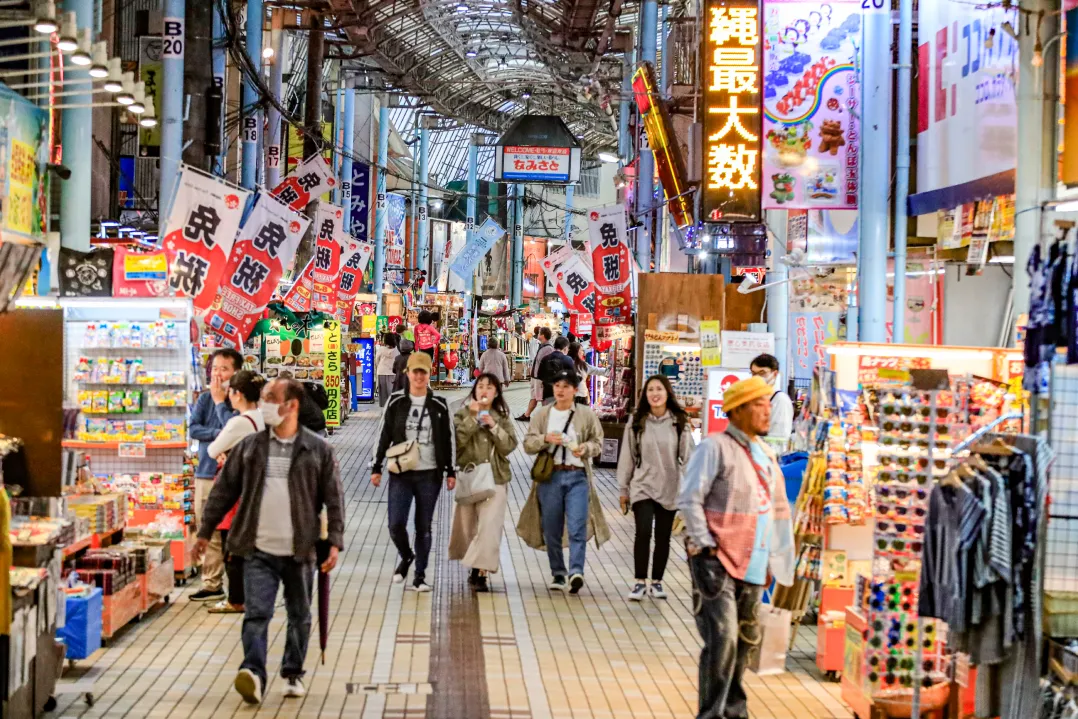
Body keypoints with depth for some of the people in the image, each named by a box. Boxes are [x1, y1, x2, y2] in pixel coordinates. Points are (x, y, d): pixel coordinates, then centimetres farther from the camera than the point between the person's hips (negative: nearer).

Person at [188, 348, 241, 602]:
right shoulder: (204, 399, 12)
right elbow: (193, 428, 2)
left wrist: (220, 401, -9)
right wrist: (219, 433, -12)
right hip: (206, 472, 6)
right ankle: (212, 585, 15)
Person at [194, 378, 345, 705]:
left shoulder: (318, 449, -1)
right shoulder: (249, 446, 4)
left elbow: (334, 499, 0)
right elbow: (224, 491, 9)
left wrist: (334, 542, -8)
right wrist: (205, 531, 9)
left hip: (300, 551, 0)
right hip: (258, 550, 0)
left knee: (299, 616, 12)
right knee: (256, 614, -10)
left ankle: (293, 673, 27)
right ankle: (253, 674, -17)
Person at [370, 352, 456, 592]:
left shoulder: (439, 406, 3)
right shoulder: (396, 402, 2)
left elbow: (448, 441, 7)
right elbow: (384, 436, 5)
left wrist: (451, 472, 4)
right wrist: (376, 468, 2)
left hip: (430, 475, 0)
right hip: (401, 474, 0)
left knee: (424, 527, 6)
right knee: (396, 524, -7)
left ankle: (420, 575, 16)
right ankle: (406, 557, 23)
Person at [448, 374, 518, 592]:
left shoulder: (503, 417, 8)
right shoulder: (463, 414, 3)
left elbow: (509, 446, -2)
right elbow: (457, 441, -12)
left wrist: (493, 426, -12)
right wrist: (473, 418, -17)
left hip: (495, 478, 0)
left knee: (490, 525, -12)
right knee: (468, 524, 9)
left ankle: (480, 572, -12)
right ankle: (475, 568, 27)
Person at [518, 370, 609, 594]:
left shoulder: (587, 414, 6)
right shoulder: (542, 414, 9)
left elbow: (598, 442, 10)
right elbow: (528, 444, 6)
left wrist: (585, 448, -11)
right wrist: (546, 439, -13)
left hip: (577, 476, -2)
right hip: (550, 476, 2)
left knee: (577, 527, -14)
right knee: (552, 530, 6)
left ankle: (576, 571, -20)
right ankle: (557, 574, 16)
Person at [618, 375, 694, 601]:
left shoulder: (680, 423, 0)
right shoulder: (637, 423, 2)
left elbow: (687, 456, 0)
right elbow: (627, 457, 5)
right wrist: (624, 489, 6)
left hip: (670, 489, 1)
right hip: (643, 487, -1)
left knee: (663, 537, 8)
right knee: (643, 533, -12)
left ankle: (657, 581, 20)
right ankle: (640, 581, -1)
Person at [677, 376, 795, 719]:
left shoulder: (765, 453, 15)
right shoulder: (715, 447, -9)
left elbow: (777, 509, 21)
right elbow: (689, 500, -12)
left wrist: (774, 561, 16)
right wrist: (705, 548, -15)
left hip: (753, 564, 8)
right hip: (718, 561, -8)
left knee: (744, 640, 13)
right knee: (722, 639, -14)